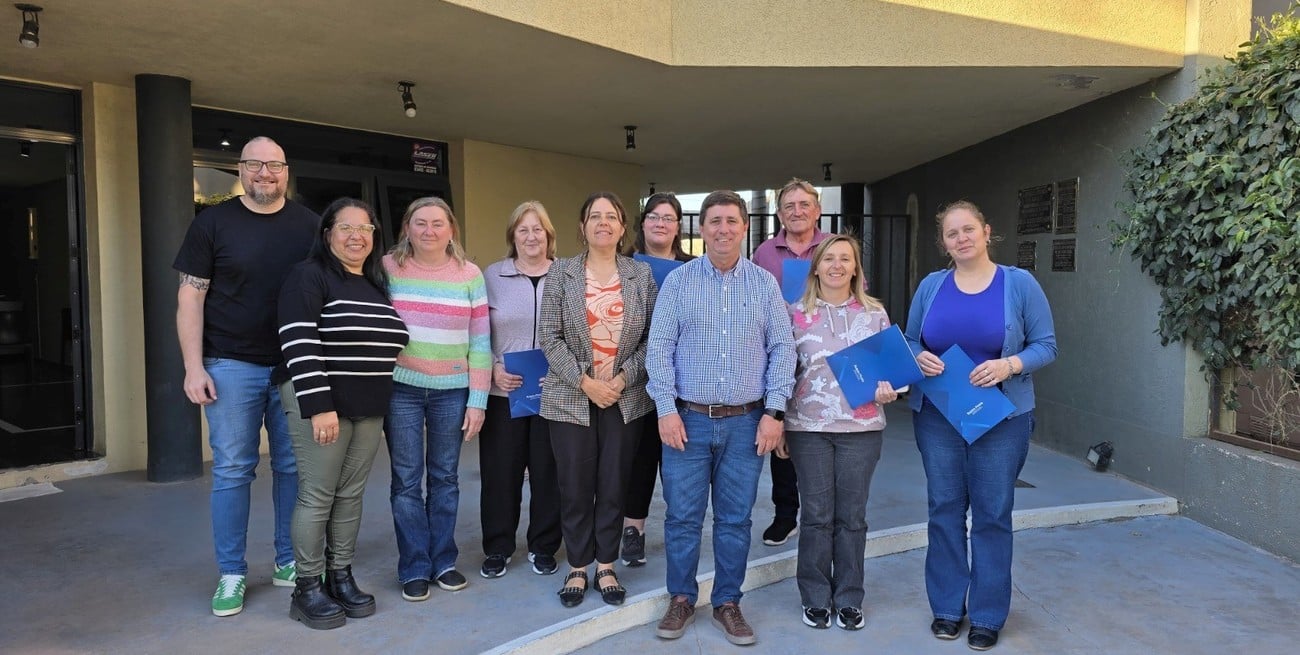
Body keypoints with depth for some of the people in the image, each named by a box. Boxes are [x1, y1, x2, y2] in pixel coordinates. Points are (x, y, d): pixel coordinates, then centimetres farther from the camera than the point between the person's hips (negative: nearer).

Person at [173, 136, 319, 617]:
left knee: (293, 467, 9)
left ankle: (289, 562, 23)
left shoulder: (309, 225, 6)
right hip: (232, 366, -2)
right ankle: (231, 574, 17)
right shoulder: (213, 223, 1)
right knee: (232, 471, 4)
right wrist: (194, 367, -8)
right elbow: (191, 297, -1)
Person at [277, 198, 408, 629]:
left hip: (369, 409, 7)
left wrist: (388, 407, 17)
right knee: (317, 496, -1)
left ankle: (341, 578, 22)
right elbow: (299, 346, -15)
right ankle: (307, 589, 11)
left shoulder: (377, 285, 16)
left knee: (351, 494, 11)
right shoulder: (309, 276, -6)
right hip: (320, 404, -6)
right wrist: (320, 406, -21)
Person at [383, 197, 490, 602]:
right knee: (407, 480, 3)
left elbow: (480, 342, 2)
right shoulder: (388, 269, -1)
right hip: (401, 389, -1)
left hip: (452, 391, 1)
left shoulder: (469, 275, 2)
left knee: (445, 477, 9)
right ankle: (414, 568, 17)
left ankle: (443, 561, 23)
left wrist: (477, 400, -1)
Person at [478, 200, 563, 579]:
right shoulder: (493, 276, 5)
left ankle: (543, 547, 24)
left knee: (548, 470, 7)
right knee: (500, 471, 6)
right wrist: (493, 369, -9)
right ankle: (497, 548, 23)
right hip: (503, 391, 0)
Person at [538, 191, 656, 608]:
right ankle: (577, 567, 23)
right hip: (571, 397, -1)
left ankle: (606, 566, 24)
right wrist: (584, 381, -12)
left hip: (625, 397, 1)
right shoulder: (560, 273, 1)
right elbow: (549, 336, -4)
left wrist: (623, 377, -10)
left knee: (614, 484, 8)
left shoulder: (642, 275, 4)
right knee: (575, 487, 6)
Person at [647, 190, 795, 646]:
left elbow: (782, 349, 3)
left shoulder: (764, 283, 4)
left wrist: (774, 411, -4)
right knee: (682, 517, 7)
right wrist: (666, 409, -9)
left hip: (746, 422, 1)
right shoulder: (678, 280, 1)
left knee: (735, 520, 10)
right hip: (688, 419, -1)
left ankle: (727, 603, 25)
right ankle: (681, 599, 25)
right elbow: (659, 348, -2)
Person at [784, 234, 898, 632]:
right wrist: (777, 423, 2)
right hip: (808, 427, -1)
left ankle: (849, 598, 24)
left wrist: (887, 390, -12)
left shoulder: (875, 313, 5)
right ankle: (815, 597, 23)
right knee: (817, 514, 6)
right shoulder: (797, 313, 2)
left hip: (861, 427, 1)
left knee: (851, 516, 8)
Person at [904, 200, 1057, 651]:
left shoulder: (1020, 283, -3)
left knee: (992, 514, 5)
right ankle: (947, 606, 24)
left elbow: (1046, 345, -3)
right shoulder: (931, 286, 4)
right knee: (944, 509, 9)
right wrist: (919, 358, -13)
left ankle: (988, 615, 20)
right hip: (937, 415, 2)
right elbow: (910, 342, 10)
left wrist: (1010, 365, -21)